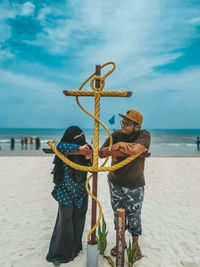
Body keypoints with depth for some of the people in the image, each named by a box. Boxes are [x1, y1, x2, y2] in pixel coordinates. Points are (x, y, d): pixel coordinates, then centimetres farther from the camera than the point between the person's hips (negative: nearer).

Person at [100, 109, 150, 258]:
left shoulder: (144, 135, -16)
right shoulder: (116, 135, -6)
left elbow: (135, 150, -36)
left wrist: (117, 146, -21)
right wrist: (117, 145, -25)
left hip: (135, 186, -3)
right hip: (115, 184, 3)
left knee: (134, 216, 13)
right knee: (118, 214, 18)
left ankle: (136, 243, 39)